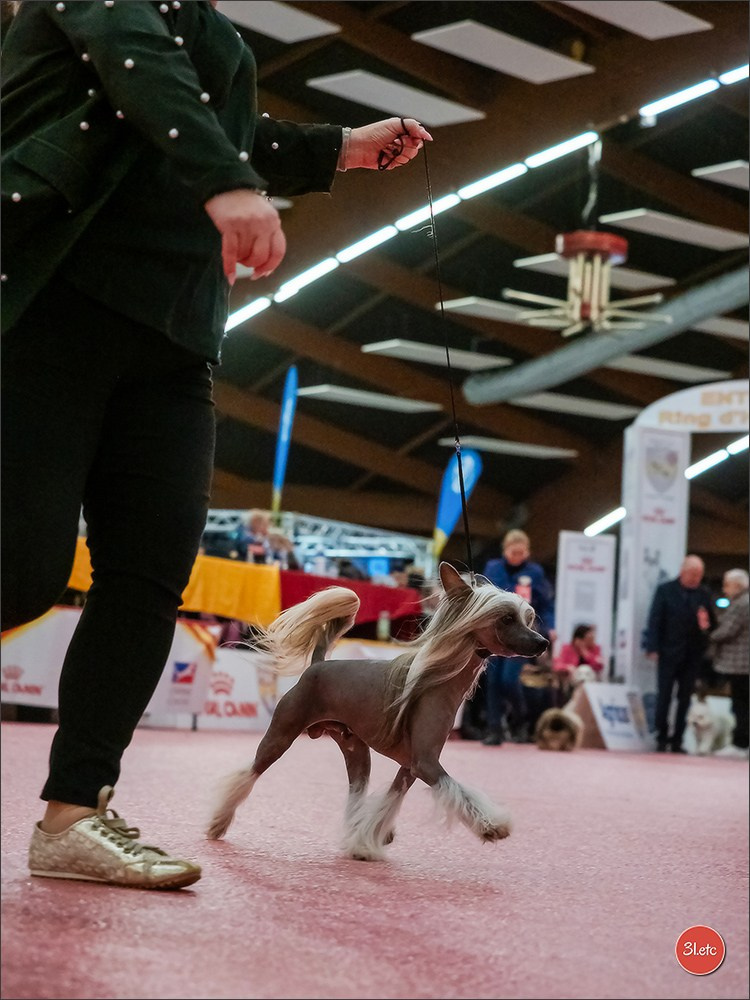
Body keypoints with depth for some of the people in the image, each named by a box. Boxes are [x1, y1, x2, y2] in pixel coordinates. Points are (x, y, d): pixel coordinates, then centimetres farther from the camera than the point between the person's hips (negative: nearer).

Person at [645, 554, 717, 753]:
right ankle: (662, 738, 10)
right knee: (664, 696, 1)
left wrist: (707, 625, -12)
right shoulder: (665, 590, 0)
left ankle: (677, 740, 10)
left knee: (685, 698, 4)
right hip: (669, 653, -2)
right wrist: (653, 648, -10)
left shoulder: (704, 594, 7)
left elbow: (713, 621, 13)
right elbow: (654, 620, -3)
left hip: (693, 654, 2)